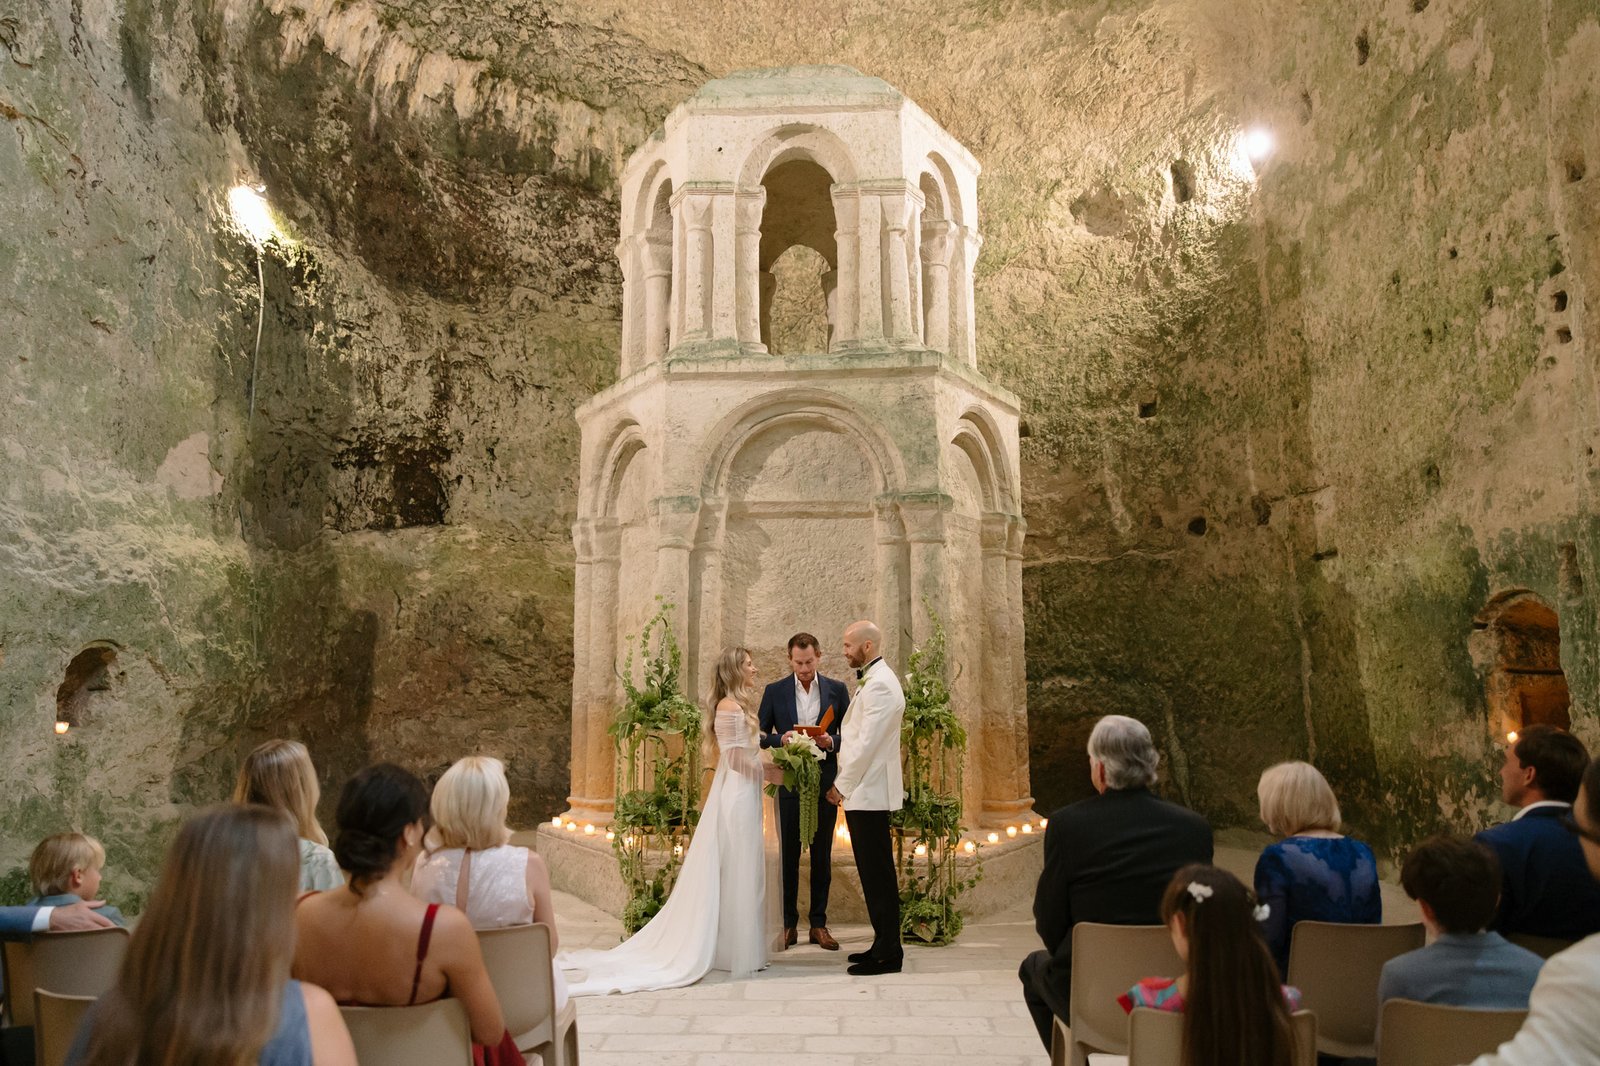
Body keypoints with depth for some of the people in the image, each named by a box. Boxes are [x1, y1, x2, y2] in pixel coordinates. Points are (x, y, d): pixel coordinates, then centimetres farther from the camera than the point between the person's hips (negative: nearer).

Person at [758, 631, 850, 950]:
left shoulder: (837, 690, 3)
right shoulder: (774, 691, 2)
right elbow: (761, 735, 4)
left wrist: (832, 741, -15)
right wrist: (781, 738, -16)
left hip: (824, 784, 1)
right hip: (788, 783, 0)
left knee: (822, 856, 8)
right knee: (788, 854, 5)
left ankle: (819, 924, 17)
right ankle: (788, 924, 15)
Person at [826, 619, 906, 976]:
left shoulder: (880, 685, -17)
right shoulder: (873, 681, 16)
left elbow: (867, 744, -19)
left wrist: (841, 786, -13)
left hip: (868, 792, -10)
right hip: (862, 792, 10)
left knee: (878, 873, -3)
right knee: (873, 872, 14)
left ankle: (888, 954, 5)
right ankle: (884, 944, 23)